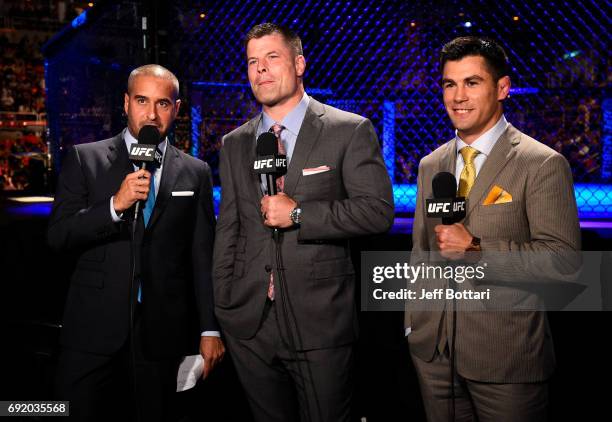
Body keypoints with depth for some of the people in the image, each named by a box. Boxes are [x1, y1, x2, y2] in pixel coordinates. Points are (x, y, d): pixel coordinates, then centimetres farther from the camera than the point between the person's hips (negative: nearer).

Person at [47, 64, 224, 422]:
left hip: (163, 332, 1)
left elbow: (204, 257, 6)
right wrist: (115, 205, -18)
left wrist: (210, 329, 3)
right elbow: (58, 235, -3)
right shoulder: (85, 158, 4)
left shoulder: (195, 172, 7)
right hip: (95, 327, 0)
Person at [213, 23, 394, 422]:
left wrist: (299, 213, -17)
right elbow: (228, 229, 12)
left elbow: (378, 210, -10)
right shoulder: (234, 144, 11)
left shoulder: (350, 131, -3)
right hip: (249, 324, 4)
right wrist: (222, 310, 9)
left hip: (320, 322, -3)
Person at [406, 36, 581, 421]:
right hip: (433, 350, 5)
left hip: (506, 356, -5)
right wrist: (413, 323, 13)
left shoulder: (543, 165, -9)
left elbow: (564, 258, -16)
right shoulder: (431, 166, 10)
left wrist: (476, 248, -22)